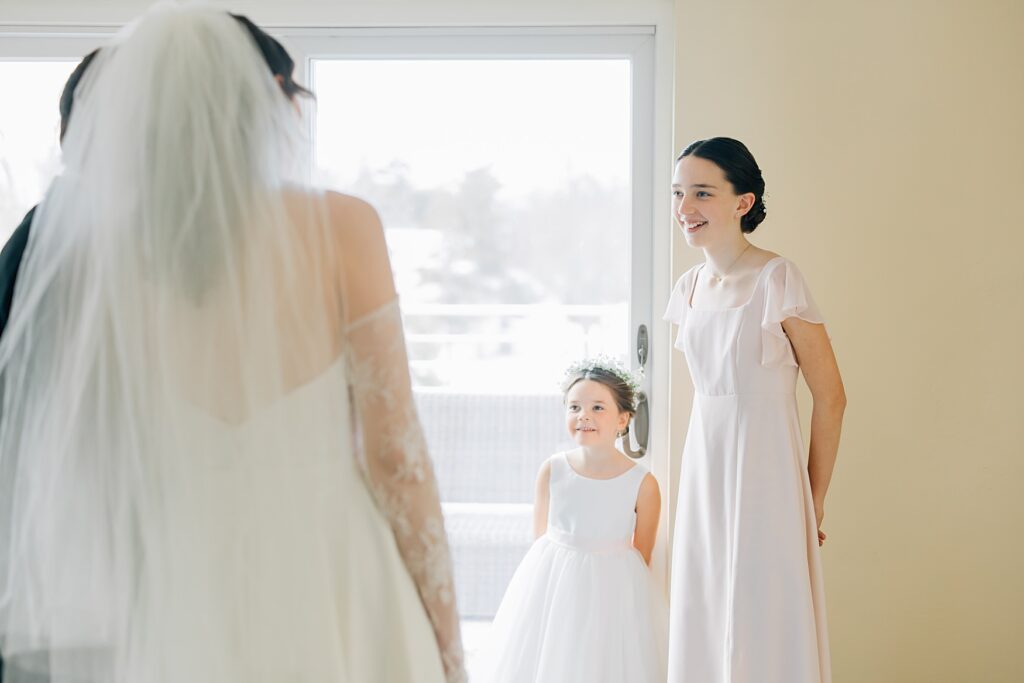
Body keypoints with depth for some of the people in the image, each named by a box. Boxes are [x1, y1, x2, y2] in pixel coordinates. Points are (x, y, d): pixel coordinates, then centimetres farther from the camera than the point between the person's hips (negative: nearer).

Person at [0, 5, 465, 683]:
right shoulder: (341, 226, -9)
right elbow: (394, 454, -11)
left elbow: (86, 479, 5)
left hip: (181, 610, 3)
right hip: (335, 613, -3)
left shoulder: (93, 250, 0)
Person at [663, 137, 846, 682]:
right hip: (704, 469, 6)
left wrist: (815, 500, -4)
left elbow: (830, 397, -9)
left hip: (764, 474, -6)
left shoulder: (777, 280, -13)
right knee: (702, 626, 12)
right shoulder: (690, 288, 7)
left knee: (765, 628, 1)